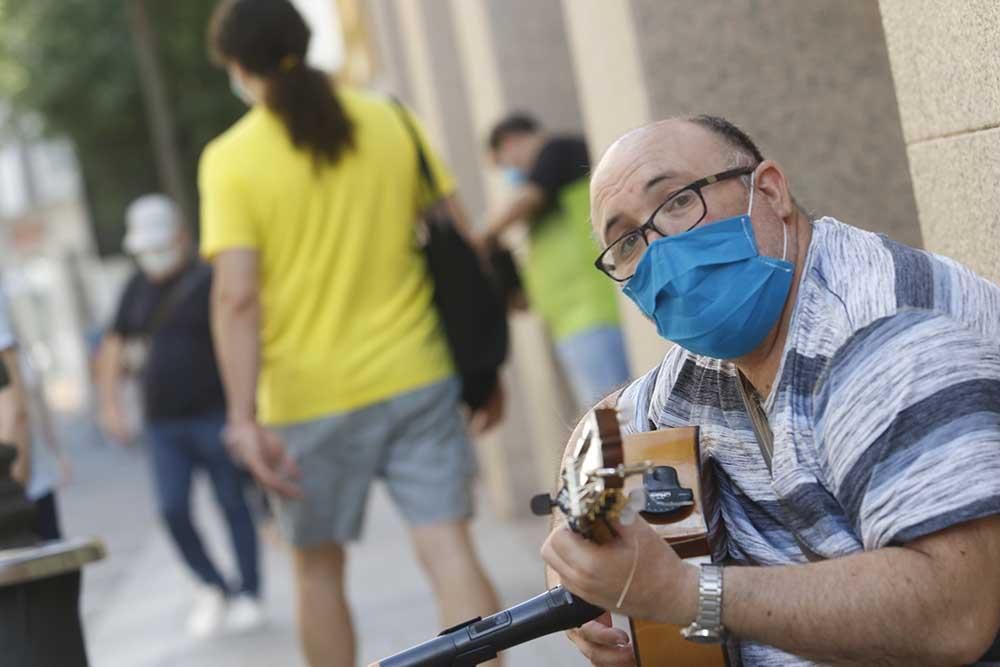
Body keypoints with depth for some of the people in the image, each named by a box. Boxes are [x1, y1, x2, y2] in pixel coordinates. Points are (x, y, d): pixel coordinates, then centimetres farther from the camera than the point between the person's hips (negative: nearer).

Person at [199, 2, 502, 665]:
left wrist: (245, 419, -16)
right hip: (417, 378, 2)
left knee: (319, 569, 15)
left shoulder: (232, 159, -7)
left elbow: (236, 297, -16)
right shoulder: (389, 121, 3)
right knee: (449, 550, -1)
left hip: (311, 398, -2)